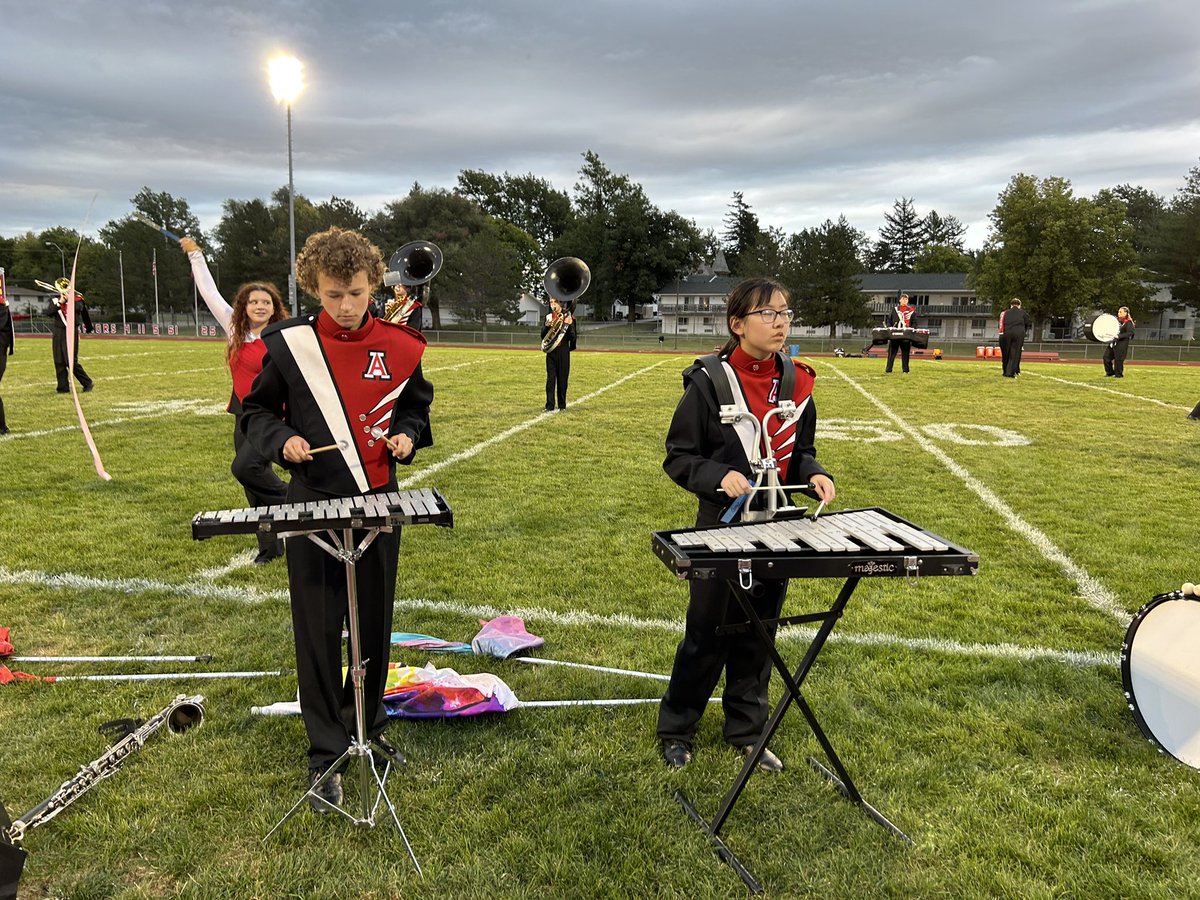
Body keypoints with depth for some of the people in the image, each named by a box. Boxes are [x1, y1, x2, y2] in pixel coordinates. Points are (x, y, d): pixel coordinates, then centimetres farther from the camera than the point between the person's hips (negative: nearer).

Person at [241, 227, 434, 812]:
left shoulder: (398, 346, -2)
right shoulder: (290, 344, -6)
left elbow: (416, 405, 14)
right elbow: (256, 410, 5)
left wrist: (406, 436, -6)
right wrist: (282, 440, -15)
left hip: (379, 501, 2)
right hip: (313, 505, -2)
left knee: (375, 625, 14)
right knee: (318, 633, 4)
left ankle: (368, 728, 36)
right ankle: (325, 755, 19)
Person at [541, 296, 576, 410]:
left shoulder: (568, 316, -1)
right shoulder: (548, 316, 8)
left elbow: (572, 337, -5)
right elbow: (543, 336, 7)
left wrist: (569, 325, -20)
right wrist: (547, 326, -11)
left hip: (563, 351, -2)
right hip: (551, 351, 2)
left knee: (562, 378, 4)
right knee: (550, 378, -3)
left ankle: (562, 405, 14)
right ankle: (549, 406, -3)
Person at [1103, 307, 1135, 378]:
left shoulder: (1128, 323, -9)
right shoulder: (1117, 320, 12)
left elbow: (1130, 333, -22)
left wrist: (1119, 336, -30)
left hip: (1121, 344, -7)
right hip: (1113, 342, 7)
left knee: (1118, 359, -4)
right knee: (1106, 357, 4)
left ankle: (1118, 374, 9)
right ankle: (1110, 372, 17)